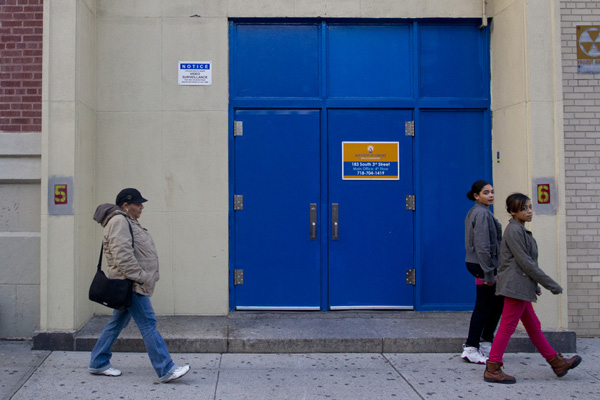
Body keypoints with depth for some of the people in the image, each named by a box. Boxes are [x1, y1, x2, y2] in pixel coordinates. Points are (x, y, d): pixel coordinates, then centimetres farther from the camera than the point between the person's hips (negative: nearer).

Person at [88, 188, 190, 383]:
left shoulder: (127, 222, 21)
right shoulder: (118, 221, -13)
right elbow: (122, 254, -23)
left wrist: (142, 277, 21)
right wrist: (139, 277, -23)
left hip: (133, 284, 11)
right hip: (131, 284, -11)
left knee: (118, 323, 16)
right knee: (148, 324, -11)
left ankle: (98, 364, 25)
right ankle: (166, 370, -11)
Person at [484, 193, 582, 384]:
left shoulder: (520, 230, 16)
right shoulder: (514, 230, -15)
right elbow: (526, 263, -18)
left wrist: (534, 286, 22)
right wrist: (551, 285, -14)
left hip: (519, 287, 10)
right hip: (515, 285, -10)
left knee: (533, 325, 16)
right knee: (507, 327, -6)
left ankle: (557, 362, 25)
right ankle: (492, 369, -1)